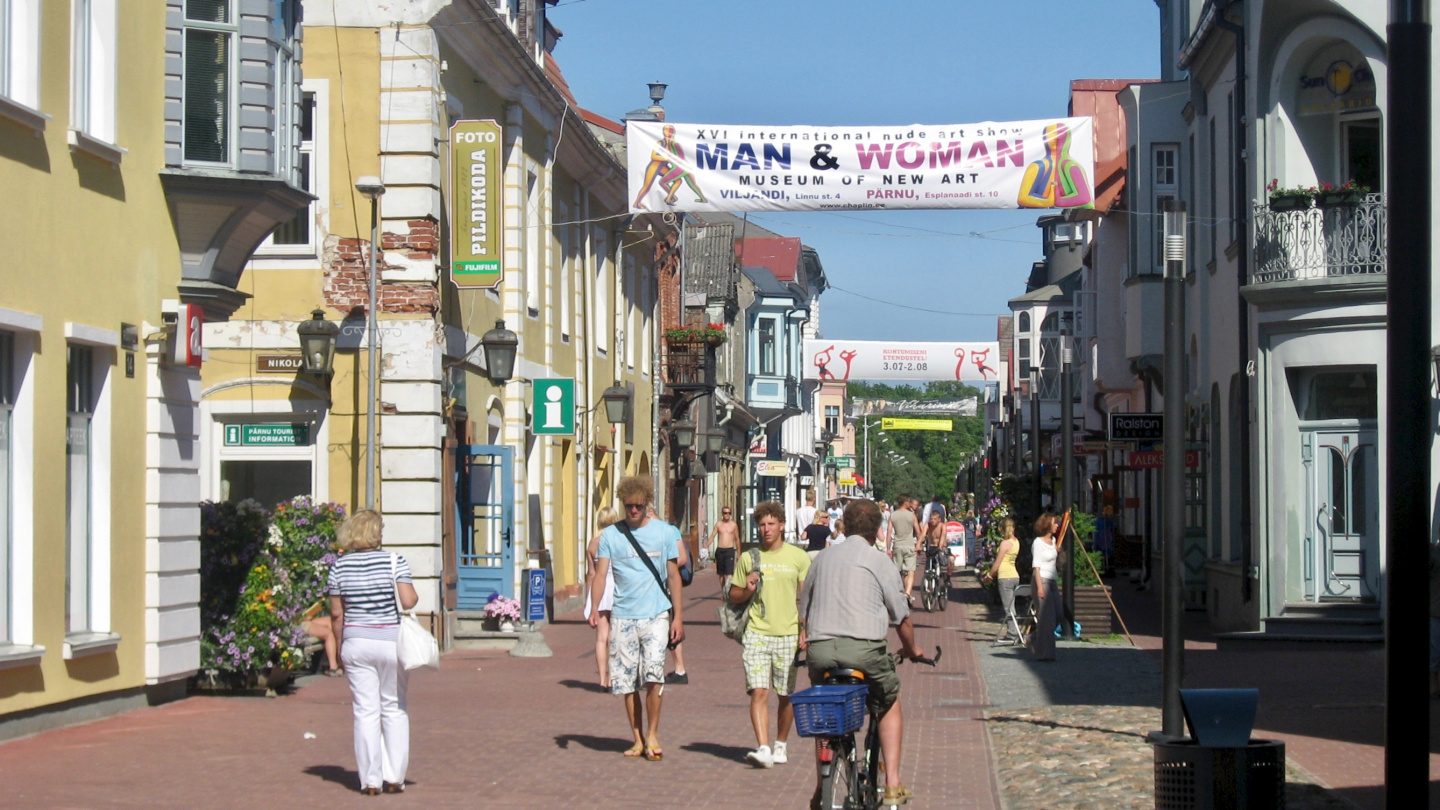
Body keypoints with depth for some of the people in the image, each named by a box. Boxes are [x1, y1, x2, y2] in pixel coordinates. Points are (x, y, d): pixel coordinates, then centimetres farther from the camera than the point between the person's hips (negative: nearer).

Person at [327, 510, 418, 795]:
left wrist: (340, 647, 14)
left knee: (366, 711, 4)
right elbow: (408, 601, -16)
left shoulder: (340, 565, 1)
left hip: (357, 643, 2)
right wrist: (415, 595, 6)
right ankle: (394, 777, 9)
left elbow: (336, 613, 3)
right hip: (391, 641, -2)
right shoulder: (394, 561, -7)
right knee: (394, 709, 10)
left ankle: (370, 780, 4)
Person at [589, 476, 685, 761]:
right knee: (627, 682, 4)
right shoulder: (610, 535, 5)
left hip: (656, 614, -2)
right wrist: (595, 607, -19)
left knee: (653, 675, -15)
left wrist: (678, 616, 3)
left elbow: (673, 575, 8)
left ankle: (652, 735, 0)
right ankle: (638, 740, 17)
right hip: (622, 616, 2)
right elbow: (600, 573, -3)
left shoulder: (663, 532, 4)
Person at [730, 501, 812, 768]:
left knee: (786, 696, 8)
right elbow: (733, 596, 15)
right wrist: (748, 590, -7)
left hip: (788, 635, 0)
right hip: (756, 633, 0)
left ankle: (780, 746, 25)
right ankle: (763, 749, -18)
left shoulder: (798, 557, 4)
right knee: (758, 692, -12)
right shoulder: (748, 558, 8)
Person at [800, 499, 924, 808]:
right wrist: (911, 649, 27)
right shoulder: (880, 562, 5)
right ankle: (892, 782, 10)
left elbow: (804, 607, 23)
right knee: (889, 707, 19)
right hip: (862, 648, -3)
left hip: (819, 648, 3)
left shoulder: (822, 558, 17)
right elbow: (901, 616, 10)